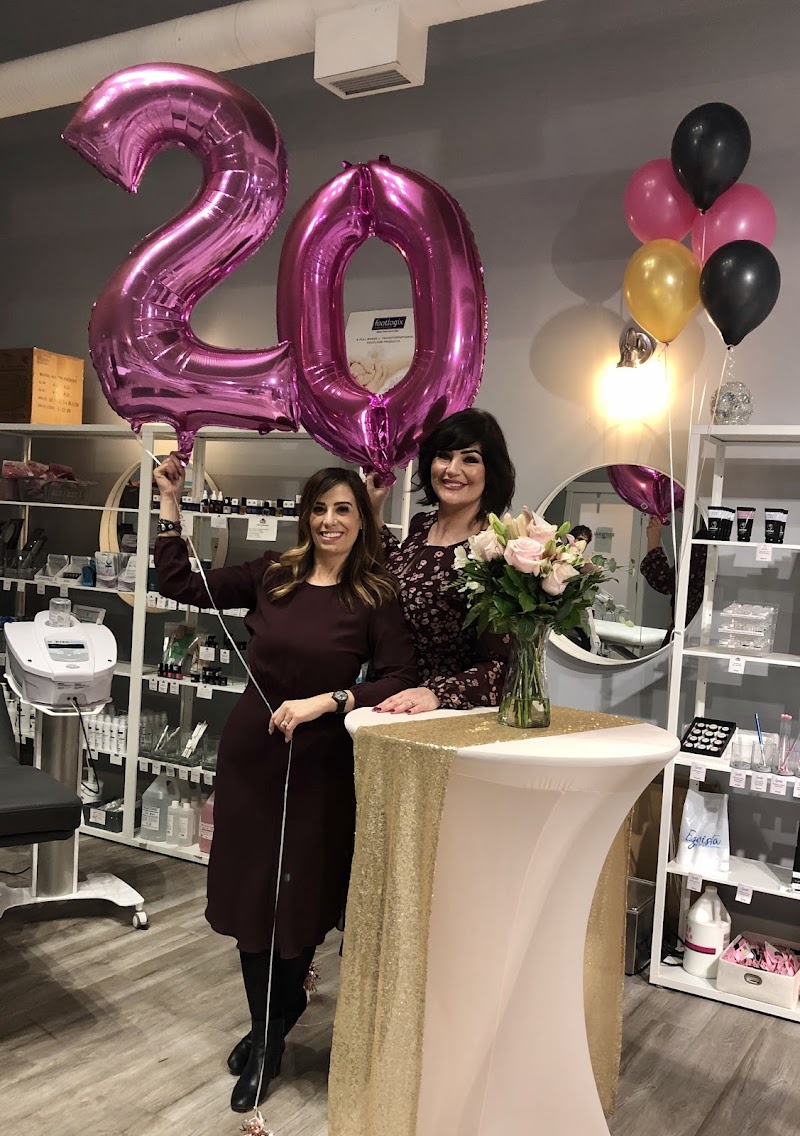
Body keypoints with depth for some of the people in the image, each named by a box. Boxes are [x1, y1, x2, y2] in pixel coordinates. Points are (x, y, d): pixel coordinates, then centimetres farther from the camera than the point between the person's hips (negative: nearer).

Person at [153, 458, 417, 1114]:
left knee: (298, 898, 9)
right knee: (248, 889, 12)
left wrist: (325, 702, -22)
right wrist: (170, 505, 2)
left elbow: (400, 678, -15)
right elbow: (180, 584, 4)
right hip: (250, 748, 4)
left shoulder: (376, 596, -8)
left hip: (320, 760, -3)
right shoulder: (272, 576, 1)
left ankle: (269, 1037, 32)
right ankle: (270, 1024, 35)